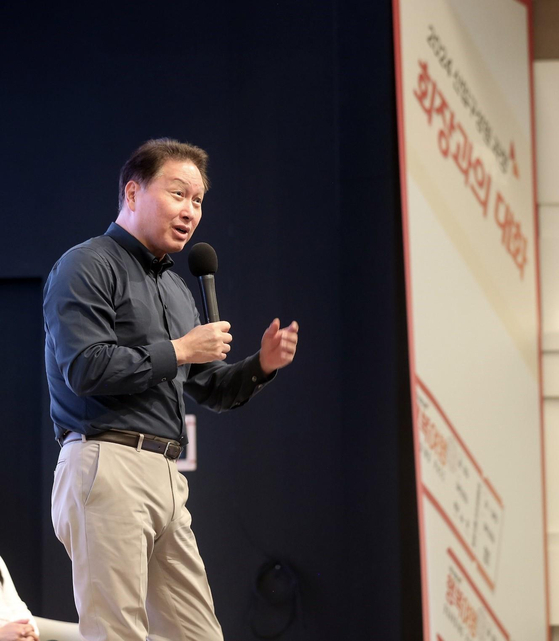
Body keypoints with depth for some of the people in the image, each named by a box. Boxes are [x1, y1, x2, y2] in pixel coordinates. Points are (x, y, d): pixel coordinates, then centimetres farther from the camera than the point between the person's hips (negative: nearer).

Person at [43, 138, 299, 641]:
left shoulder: (177, 289, 25)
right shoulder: (87, 267, -1)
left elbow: (211, 390, 26)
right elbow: (85, 368, -15)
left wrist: (262, 366, 6)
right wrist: (177, 351, -7)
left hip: (165, 477, 9)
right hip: (107, 466, -9)